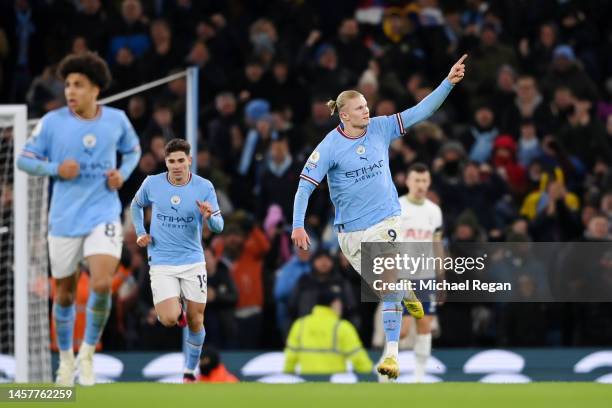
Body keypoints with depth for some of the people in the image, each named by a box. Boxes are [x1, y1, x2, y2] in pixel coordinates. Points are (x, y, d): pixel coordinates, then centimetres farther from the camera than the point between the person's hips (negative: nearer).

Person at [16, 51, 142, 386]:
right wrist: (55, 169, -17)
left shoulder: (116, 120, -1)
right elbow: (24, 160, 0)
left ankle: (88, 352, 3)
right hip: (64, 219, 0)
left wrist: (123, 173, -3)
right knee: (65, 293, 9)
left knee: (102, 285, -20)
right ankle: (66, 358, 32)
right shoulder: (52, 122, -6)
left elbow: (133, 150, 18)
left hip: (103, 216, 0)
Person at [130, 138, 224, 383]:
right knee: (169, 319, -17)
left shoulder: (204, 187, -7)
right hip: (161, 263, 0)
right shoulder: (152, 184, -4)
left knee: (195, 321, 4)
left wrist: (209, 217, -30)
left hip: (193, 261, 1)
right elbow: (136, 205, 18)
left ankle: (190, 372, 25)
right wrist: (140, 233, 5)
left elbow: (218, 227, -7)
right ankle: (176, 307, 21)